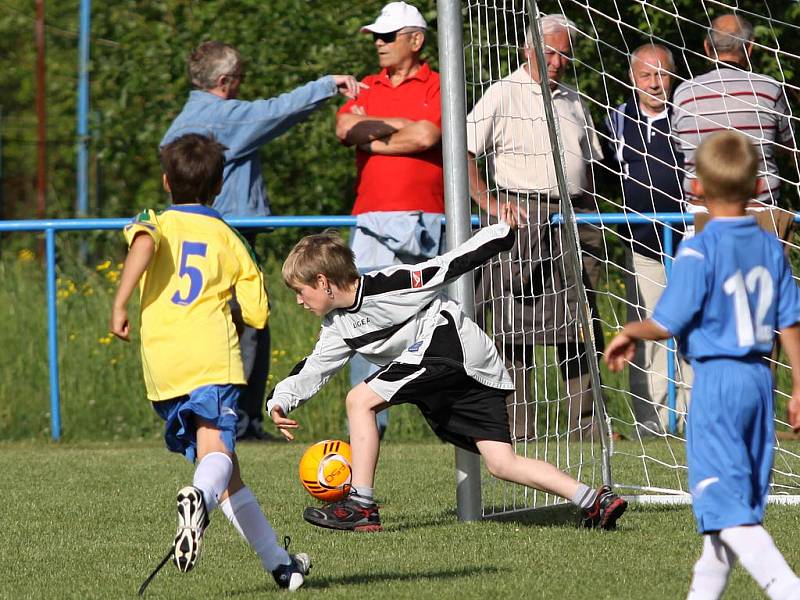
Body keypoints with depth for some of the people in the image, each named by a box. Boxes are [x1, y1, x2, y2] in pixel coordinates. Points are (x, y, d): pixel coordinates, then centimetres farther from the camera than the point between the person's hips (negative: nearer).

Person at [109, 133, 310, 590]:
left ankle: (279, 563, 14)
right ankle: (199, 499, -53)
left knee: (217, 464, 10)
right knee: (216, 450, -17)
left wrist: (120, 304, -11)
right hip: (212, 356, -2)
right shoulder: (229, 240, 17)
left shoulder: (156, 223, 14)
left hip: (162, 363, 2)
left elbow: (144, 244, -13)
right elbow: (258, 314, 12)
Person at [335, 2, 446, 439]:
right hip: (370, 220, 5)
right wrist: (401, 125, -6)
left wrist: (372, 140, -2)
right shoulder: (367, 88, 19)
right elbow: (344, 128, 1)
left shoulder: (437, 87, 4)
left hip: (422, 221, -5)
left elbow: (425, 136, -13)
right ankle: (367, 418, 4)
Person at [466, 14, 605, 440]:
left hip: (573, 218, 6)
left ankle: (587, 425, 8)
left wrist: (589, 212, 15)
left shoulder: (573, 102, 18)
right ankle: (518, 429, -2)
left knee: (578, 325, 4)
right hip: (522, 217, -6)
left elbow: (589, 161, 27)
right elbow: (463, 150, -7)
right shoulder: (503, 95, -1)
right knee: (515, 330, -5)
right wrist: (488, 202, -14)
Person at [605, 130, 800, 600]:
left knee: (728, 508, -7)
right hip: (760, 378, 7)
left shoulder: (699, 253, -14)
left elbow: (666, 324, -15)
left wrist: (629, 334, 5)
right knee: (741, 500, 16)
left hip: (716, 379, -7)